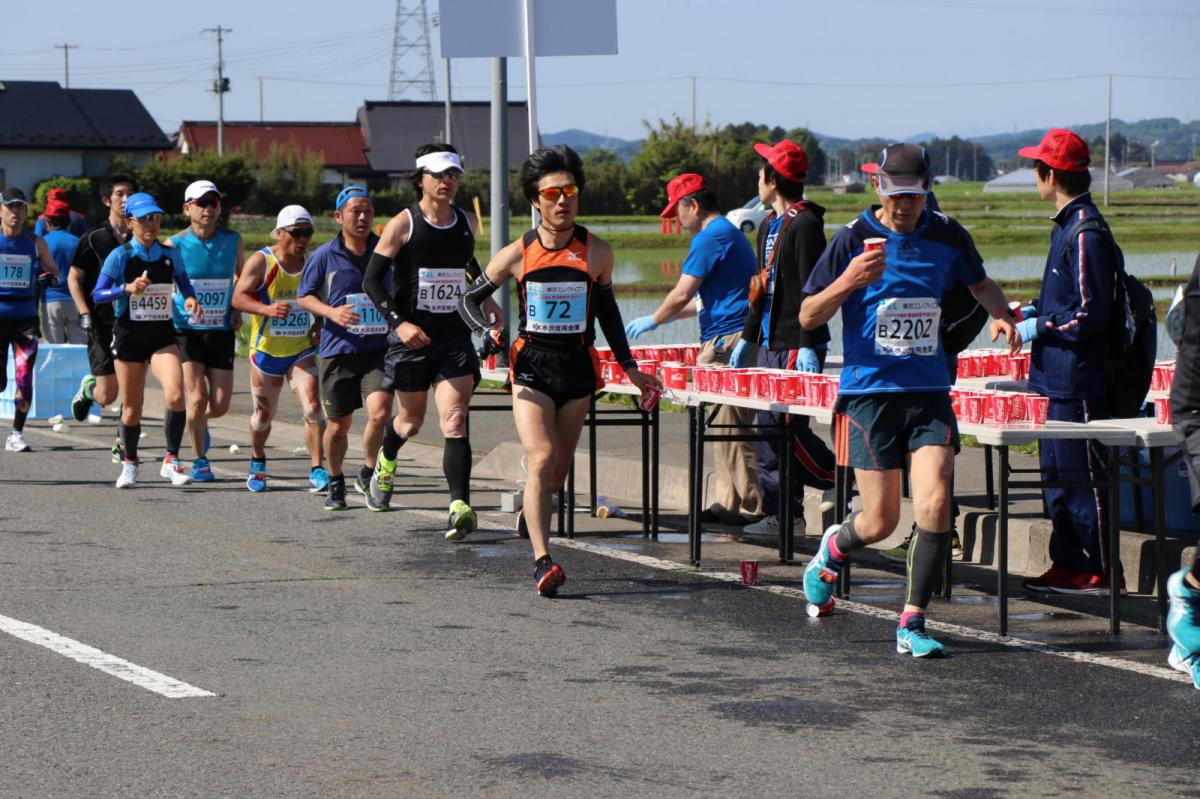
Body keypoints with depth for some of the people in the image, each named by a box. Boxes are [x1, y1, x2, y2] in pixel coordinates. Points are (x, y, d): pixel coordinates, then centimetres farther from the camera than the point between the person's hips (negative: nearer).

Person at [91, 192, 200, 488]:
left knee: (175, 395, -21)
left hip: (162, 335, 2)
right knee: (132, 408, 5)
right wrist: (127, 288, -24)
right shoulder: (120, 256, -5)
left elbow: (184, 284, 18)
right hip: (128, 335, -2)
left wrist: (190, 299, -4)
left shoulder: (170, 255, 5)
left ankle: (171, 461, -8)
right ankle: (130, 463, 29)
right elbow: (97, 295, -8)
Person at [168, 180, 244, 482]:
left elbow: (242, 276, 19)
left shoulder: (232, 241, 2)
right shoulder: (175, 245, -7)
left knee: (220, 406, 1)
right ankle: (199, 461, 7)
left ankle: (198, 422, 37)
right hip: (186, 330, -3)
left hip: (221, 331, 3)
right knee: (197, 399, -13)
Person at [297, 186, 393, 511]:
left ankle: (368, 473, 5)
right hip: (338, 350, 0)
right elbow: (304, 296, 7)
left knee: (380, 413, -20)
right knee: (338, 425, 8)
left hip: (379, 349, 0)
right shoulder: (324, 256, 0)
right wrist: (332, 312, -10)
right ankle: (335, 483, 33)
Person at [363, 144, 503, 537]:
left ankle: (460, 506, -22)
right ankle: (385, 464, 49)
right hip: (411, 337, -2)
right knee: (411, 420, 15)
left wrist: (486, 299, 15)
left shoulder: (467, 223, 6)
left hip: (455, 336, 2)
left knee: (455, 422, -14)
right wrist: (398, 322, -18)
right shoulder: (402, 224, -7)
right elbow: (371, 279, -7)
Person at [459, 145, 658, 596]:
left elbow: (607, 310, 15)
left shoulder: (597, 253, -1)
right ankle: (542, 562, -22)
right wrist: (488, 330, -14)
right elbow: (469, 300, 7)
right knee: (541, 459, -19)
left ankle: (530, 511, 47)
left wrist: (629, 366, 17)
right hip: (531, 365, -2)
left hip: (578, 367, 2)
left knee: (558, 468, 12)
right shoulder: (517, 255, -4)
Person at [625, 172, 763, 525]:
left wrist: (652, 320, 2)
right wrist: (670, 314, 31)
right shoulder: (729, 232, 21)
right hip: (735, 341, 10)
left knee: (730, 427, -9)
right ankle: (728, 501, 14)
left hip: (726, 342, -10)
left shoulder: (710, 237, -11)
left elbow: (682, 293, -13)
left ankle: (751, 505, -9)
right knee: (726, 426, 11)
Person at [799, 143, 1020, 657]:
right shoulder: (854, 239, -4)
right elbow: (807, 317, -2)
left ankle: (911, 624, -3)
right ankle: (833, 550, 35)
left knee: (934, 505, -14)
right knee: (880, 521, -1)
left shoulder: (947, 237, 5)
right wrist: (846, 282, -21)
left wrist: (1000, 314, 5)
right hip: (869, 390, -2)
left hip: (930, 392, 2)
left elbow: (979, 283, 26)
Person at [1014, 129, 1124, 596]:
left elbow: (1090, 314, -21)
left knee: (1081, 478, -4)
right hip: (1058, 376, 10)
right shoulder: (1068, 225, 13)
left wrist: (1039, 327, -13)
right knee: (1057, 474, 14)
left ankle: (1102, 573, 2)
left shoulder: (1085, 233, -18)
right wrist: (1034, 311, 12)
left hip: (1077, 380, -10)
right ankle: (1067, 565, 22)